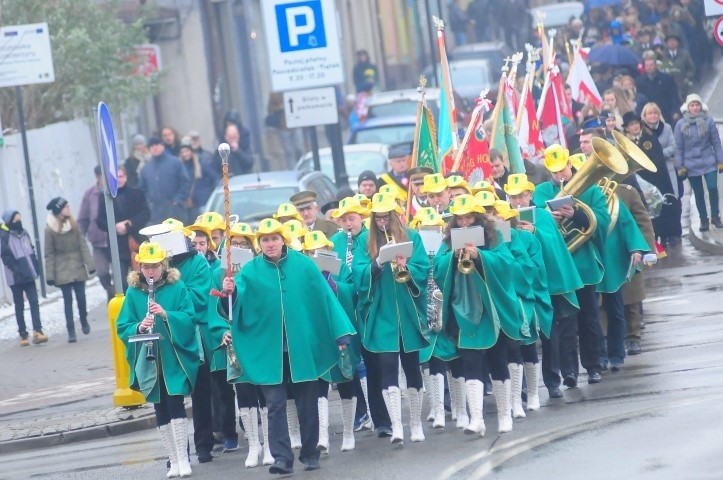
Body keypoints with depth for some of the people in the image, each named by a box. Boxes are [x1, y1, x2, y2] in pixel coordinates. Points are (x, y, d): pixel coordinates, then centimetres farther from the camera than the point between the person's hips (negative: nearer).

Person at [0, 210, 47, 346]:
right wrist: (18, 271, -21)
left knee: (34, 302, -6)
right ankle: (23, 335, 10)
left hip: (29, 275, 5)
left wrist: (35, 267, 5)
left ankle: (37, 331, -10)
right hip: (16, 278, -5)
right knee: (19, 306, 4)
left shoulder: (24, 233, 9)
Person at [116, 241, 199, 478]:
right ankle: (174, 460, 14)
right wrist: (139, 327, -20)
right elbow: (122, 327, 1)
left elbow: (189, 319, -7)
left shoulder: (177, 287, -2)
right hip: (149, 361, 3)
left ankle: (183, 459, -2)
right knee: (161, 410, 7)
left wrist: (166, 315, -23)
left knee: (175, 404, -8)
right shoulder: (133, 292, 3)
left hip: (174, 359, -3)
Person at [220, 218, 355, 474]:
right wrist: (231, 293, -33)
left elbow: (325, 297, 1)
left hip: (303, 347, 1)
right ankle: (282, 458, -4)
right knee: (276, 405, -4)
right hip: (269, 350, 0)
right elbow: (239, 303, -10)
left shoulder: (303, 264, 1)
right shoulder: (250, 271, 0)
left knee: (307, 403, 9)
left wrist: (341, 333, -3)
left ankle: (310, 453, 22)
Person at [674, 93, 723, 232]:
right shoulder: (681, 124, -5)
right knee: (698, 193, 8)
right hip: (691, 165, 1)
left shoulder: (708, 121, -6)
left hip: (709, 162, -1)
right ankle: (704, 220, 18)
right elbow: (679, 147, -1)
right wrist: (680, 166, -2)